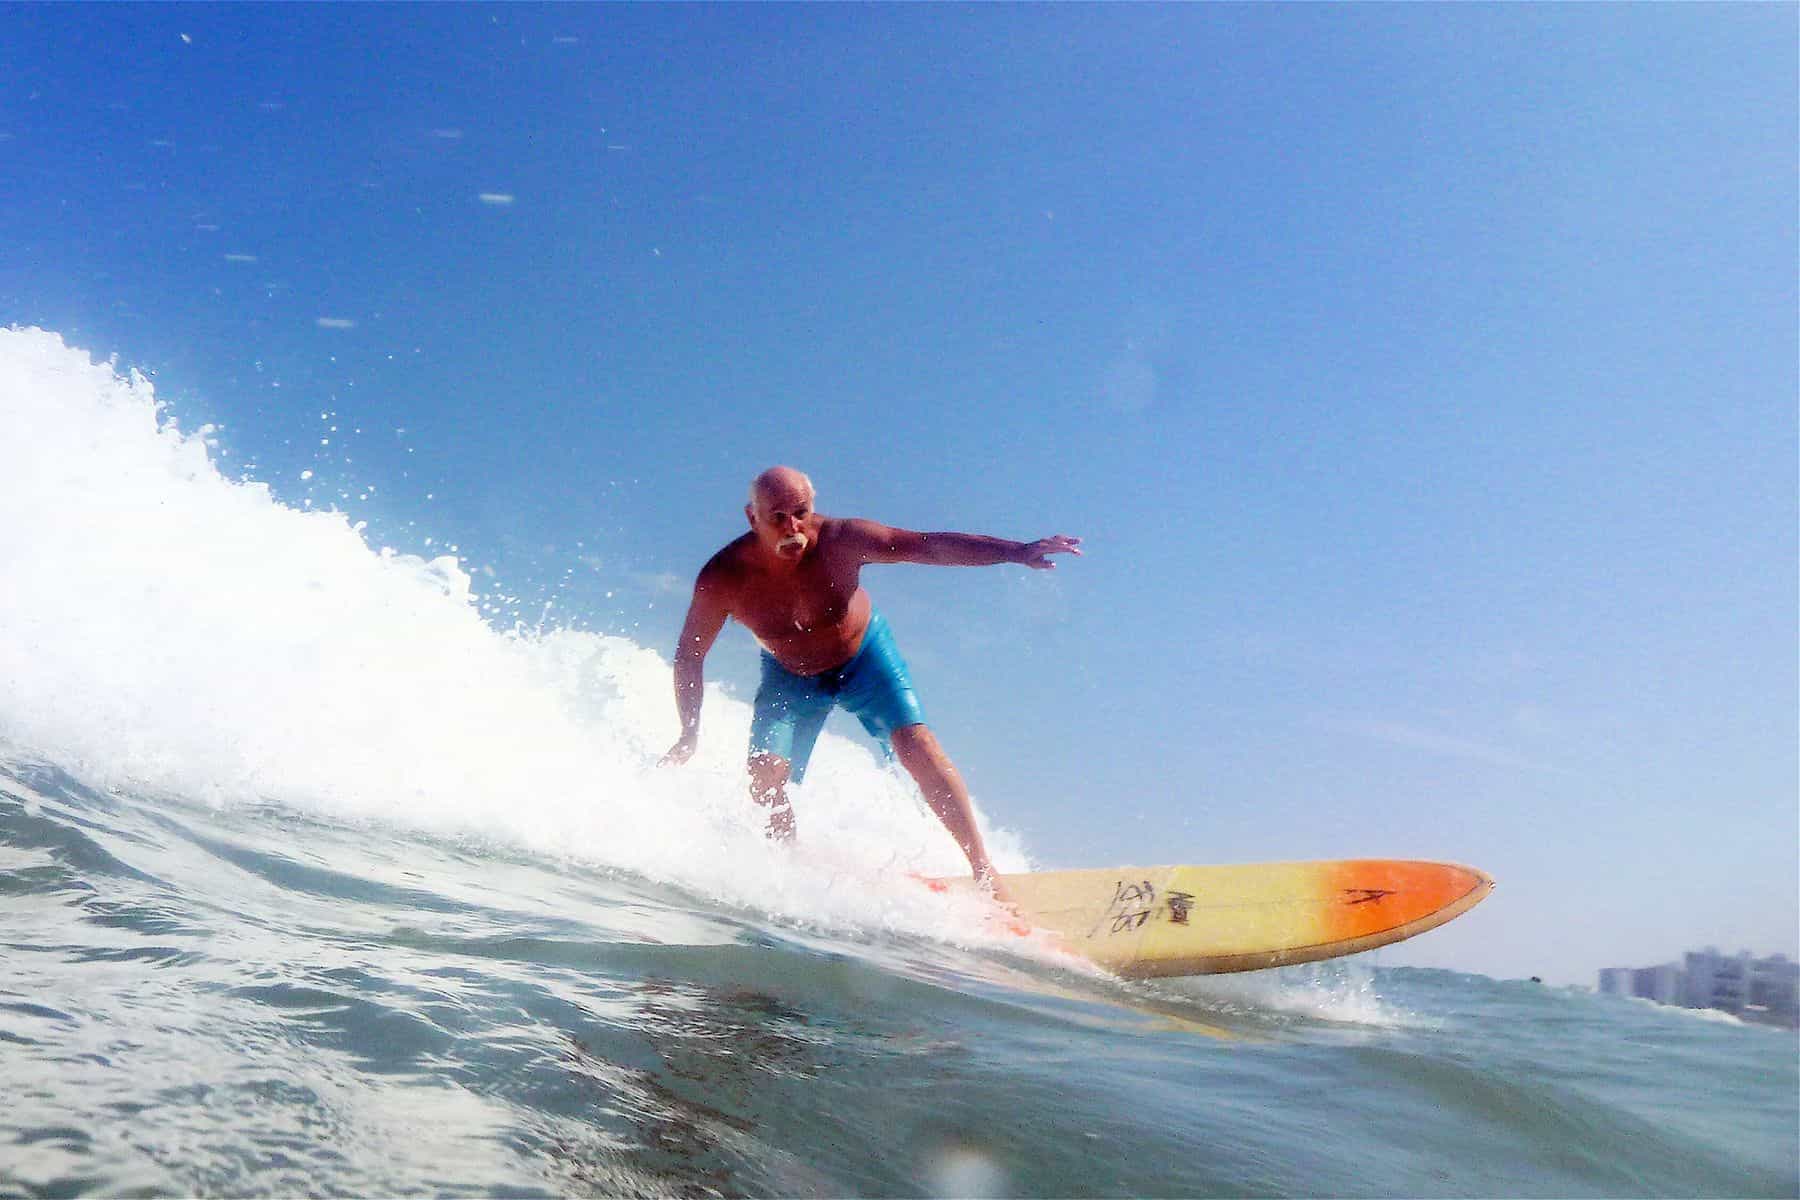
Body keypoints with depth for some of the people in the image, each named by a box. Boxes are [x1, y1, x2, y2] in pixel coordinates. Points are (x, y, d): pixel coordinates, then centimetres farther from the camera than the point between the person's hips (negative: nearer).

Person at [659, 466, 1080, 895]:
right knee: (765, 776, -17)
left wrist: (1016, 551, -42)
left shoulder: (840, 540, -32)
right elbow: (690, 654, -13)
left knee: (917, 744, -18)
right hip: (790, 676, 1)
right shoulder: (722, 578, -28)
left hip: (864, 655, -1)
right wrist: (690, 735, -13)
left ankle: (983, 869, -10)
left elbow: (929, 545, -34)